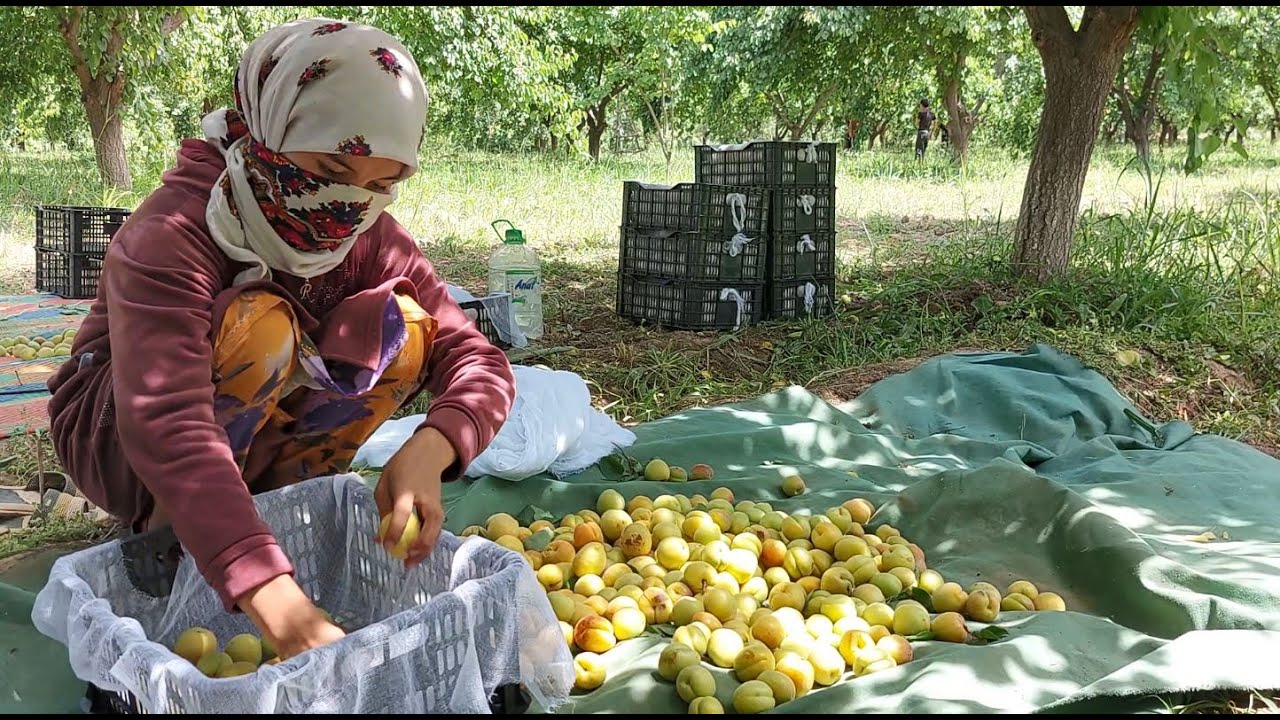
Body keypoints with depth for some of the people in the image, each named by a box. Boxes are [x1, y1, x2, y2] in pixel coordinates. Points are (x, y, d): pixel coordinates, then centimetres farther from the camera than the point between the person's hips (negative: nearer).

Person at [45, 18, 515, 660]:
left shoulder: (370, 238, -14)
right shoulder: (172, 235, -32)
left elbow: (476, 358, -19)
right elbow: (163, 425, -46)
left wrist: (428, 450, -43)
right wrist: (286, 615, -57)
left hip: (254, 442, 5)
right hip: (116, 439, -5)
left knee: (396, 325, -18)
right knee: (258, 324, -34)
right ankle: (170, 522, -14)